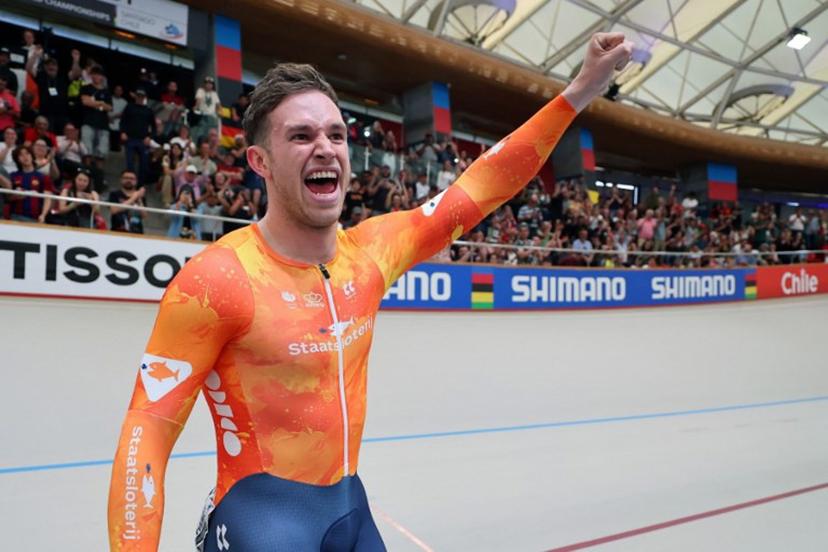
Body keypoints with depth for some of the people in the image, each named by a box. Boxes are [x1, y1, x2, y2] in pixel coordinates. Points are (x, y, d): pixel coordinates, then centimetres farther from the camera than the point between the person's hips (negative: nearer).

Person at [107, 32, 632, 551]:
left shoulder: (370, 251, -3)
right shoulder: (215, 279, -19)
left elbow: (480, 188, 3)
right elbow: (147, 434, -17)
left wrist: (579, 92, 2)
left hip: (351, 505, 6)